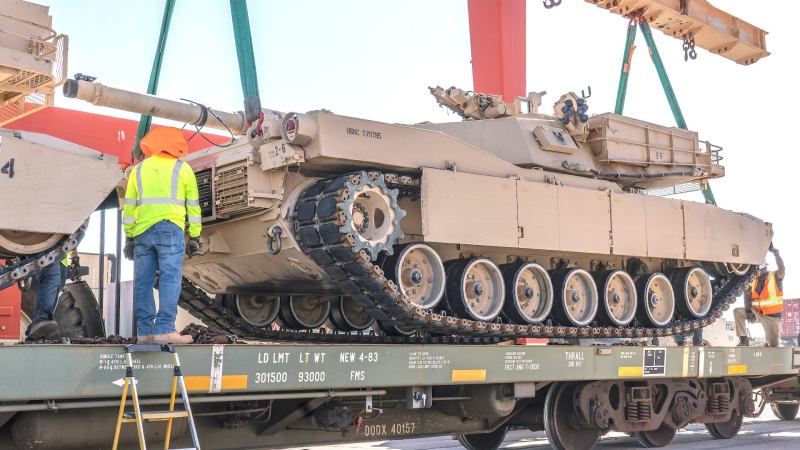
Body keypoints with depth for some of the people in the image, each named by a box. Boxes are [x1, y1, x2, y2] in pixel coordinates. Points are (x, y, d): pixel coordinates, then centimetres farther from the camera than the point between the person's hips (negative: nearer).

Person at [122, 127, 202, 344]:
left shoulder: (139, 169, 18)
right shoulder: (182, 168, 10)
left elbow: (129, 206, 14)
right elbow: (193, 206, 8)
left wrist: (129, 237, 16)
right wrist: (194, 237, 10)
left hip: (142, 231, 4)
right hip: (169, 229, -3)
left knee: (143, 282, 5)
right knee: (170, 279, -8)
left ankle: (145, 331, 3)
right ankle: (165, 329, -17)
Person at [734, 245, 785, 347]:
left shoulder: (775, 276, -3)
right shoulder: (754, 280, 8)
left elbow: (782, 269, -27)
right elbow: (747, 295, -2)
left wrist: (775, 252, -43)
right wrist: (748, 310, -23)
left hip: (772, 316, -3)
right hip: (757, 313, 4)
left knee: (773, 346, -4)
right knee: (738, 311, -18)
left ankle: (769, 342, 34)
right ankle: (743, 339, -12)